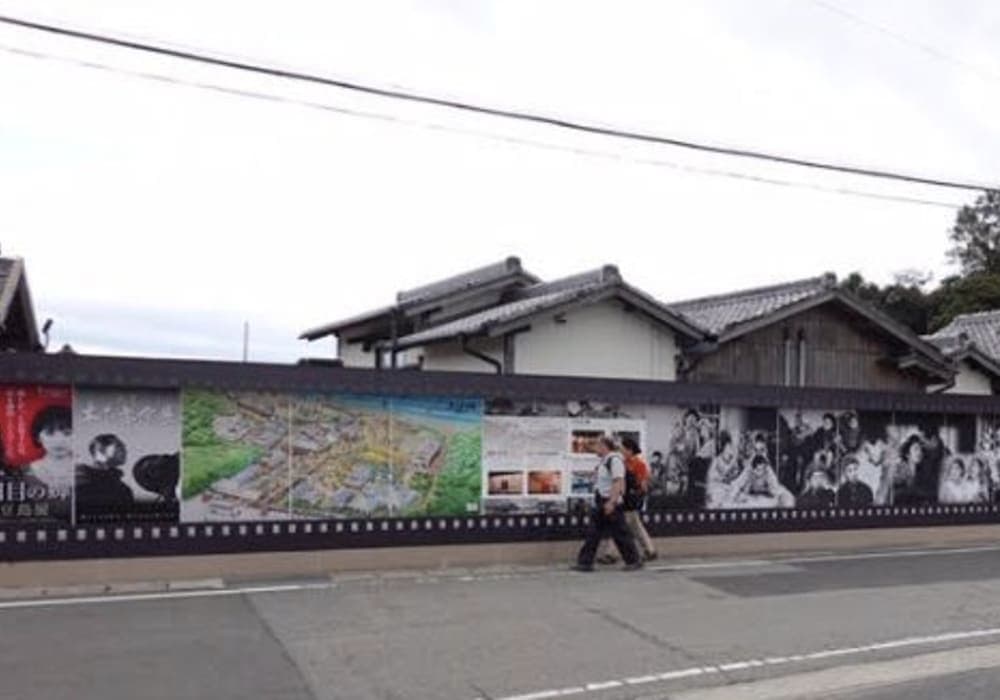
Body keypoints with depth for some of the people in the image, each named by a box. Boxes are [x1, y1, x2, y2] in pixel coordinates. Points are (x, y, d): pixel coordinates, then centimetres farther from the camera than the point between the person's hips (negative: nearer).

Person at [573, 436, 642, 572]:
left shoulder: (614, 460, -14)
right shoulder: (604, 461, 16)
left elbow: (618, 482, -22)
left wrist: (612, 502, -28)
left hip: (610, 503, -10)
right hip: (599, 504, 10)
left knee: (620, 534, -1)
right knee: (593, 534, 6)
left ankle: (634, 561, 10)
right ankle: (585, 562, 7)